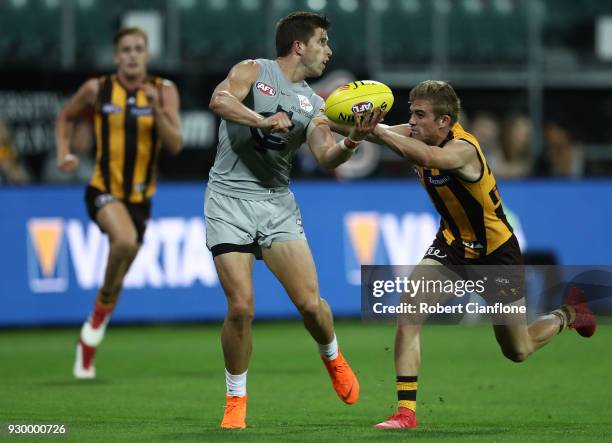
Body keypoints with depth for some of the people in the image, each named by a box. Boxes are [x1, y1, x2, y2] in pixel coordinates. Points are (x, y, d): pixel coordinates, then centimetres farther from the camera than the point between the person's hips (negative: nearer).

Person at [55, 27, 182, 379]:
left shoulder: (164, 91, -5)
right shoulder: (97, 90, -5)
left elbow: (175, 145, -13)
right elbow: (66, 116, 13)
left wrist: (157, 109, -27)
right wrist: (64, 153, -2)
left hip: (140, 197, 3)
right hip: (104, 189, -3)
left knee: (117, 278, 12)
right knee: (125, 241, -34)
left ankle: (89, 343, 32)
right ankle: (102, 308, -11)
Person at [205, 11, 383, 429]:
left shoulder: (313, 104, 12)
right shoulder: (253, 71, 0)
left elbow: (326, 156, -3)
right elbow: (220, 100, -20)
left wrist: (352, 141, -23)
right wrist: (262, 120, -33)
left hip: (277, 202, 4)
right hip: (230, 197, -4)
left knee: (310, 303, -7)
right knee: (241, 308, -12)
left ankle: (334, 359, 26)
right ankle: (236, 400, 6)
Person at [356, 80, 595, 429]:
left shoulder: (463, 149, -33)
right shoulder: (421, 135, -10)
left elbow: (427, 156, -55)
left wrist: (375, 129, -57)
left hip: (495, 252, -6)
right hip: (452, 244, 6)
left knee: (518, 351, 9)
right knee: (408, 312, -19)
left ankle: (568, 314, 40)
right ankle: (406, 411, -16)